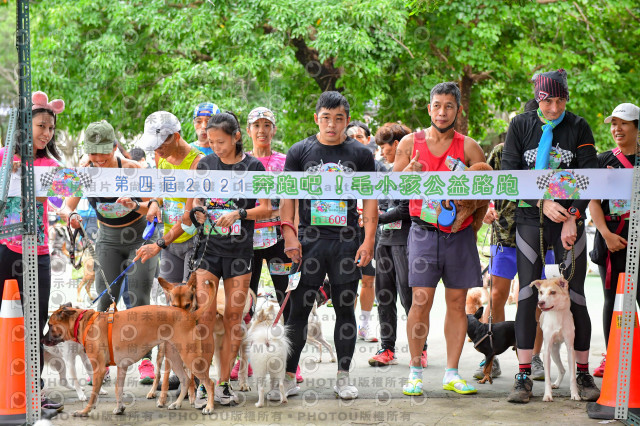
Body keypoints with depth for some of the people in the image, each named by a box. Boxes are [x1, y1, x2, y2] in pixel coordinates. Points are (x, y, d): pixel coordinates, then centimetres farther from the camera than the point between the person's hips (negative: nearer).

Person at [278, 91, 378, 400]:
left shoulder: (361, 154, 6)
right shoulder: (300, 152, 6)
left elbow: (370, 201, 5)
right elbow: (288, 197, 5)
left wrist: (368, 241, -5)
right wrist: (289, 233, -8)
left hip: (346, 241, 0)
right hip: (309, 239, 0)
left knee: (345, 309, 6)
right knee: (299, 308, 0)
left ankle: (343, 378, 16)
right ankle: (289, 377, 8)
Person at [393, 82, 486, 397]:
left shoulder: (468, 147, 4)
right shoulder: (410, 143, 5)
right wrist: (410, 173, -11)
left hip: (460, 233, 1)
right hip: (424, 231, -1)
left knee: (457, 302, 3)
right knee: (421, 301, -7)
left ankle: (452, 374, 12)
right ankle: (415, 371, 5)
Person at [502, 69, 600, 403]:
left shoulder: (578, 127, 2)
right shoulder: (520, 125, 3)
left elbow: (589, 175, -1)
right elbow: (509, 173, -3)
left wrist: (572, 217, -10)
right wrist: (542, 202, -14)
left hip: (570, 219, 0)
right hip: (530, 220, 0)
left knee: (575, 297, 0)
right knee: (527, 296, -4)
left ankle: (583, 373, 10)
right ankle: (523, 376, 1)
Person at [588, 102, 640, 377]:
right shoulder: (603, 161, 10)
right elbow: (593, 202, 5)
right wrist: (606, 234, -8)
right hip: (609, 237, 2)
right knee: (612, 299, 8)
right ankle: (611, 357, 17)